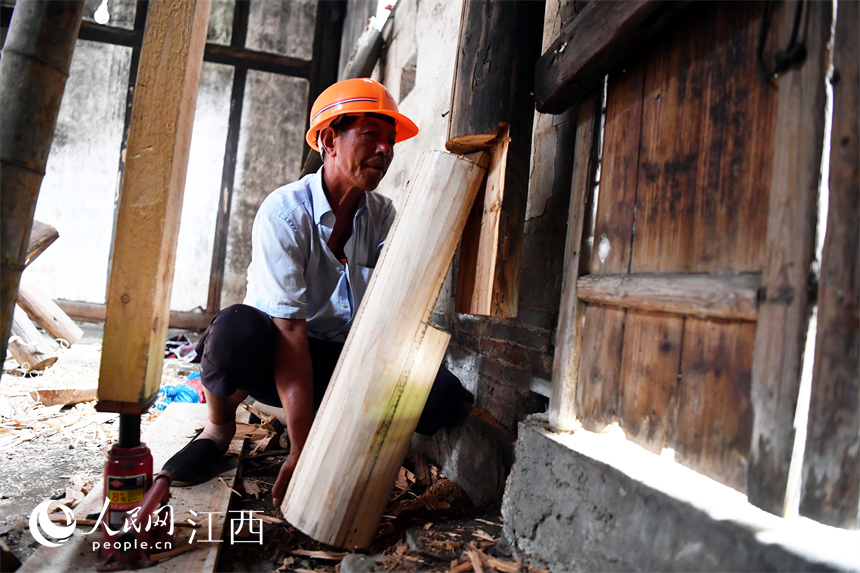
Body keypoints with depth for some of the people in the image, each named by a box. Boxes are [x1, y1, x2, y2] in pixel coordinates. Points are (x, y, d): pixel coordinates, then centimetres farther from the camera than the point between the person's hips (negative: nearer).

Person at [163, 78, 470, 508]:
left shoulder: (382, 215, -1)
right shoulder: (285, 212, -17)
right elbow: (290, 330, -26)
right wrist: (300, 449, -29)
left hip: (348, 360, 4)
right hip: (278, 358, -3)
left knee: (446, 396, -20)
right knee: (237, 328, -37)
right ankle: (219, 430, -3)